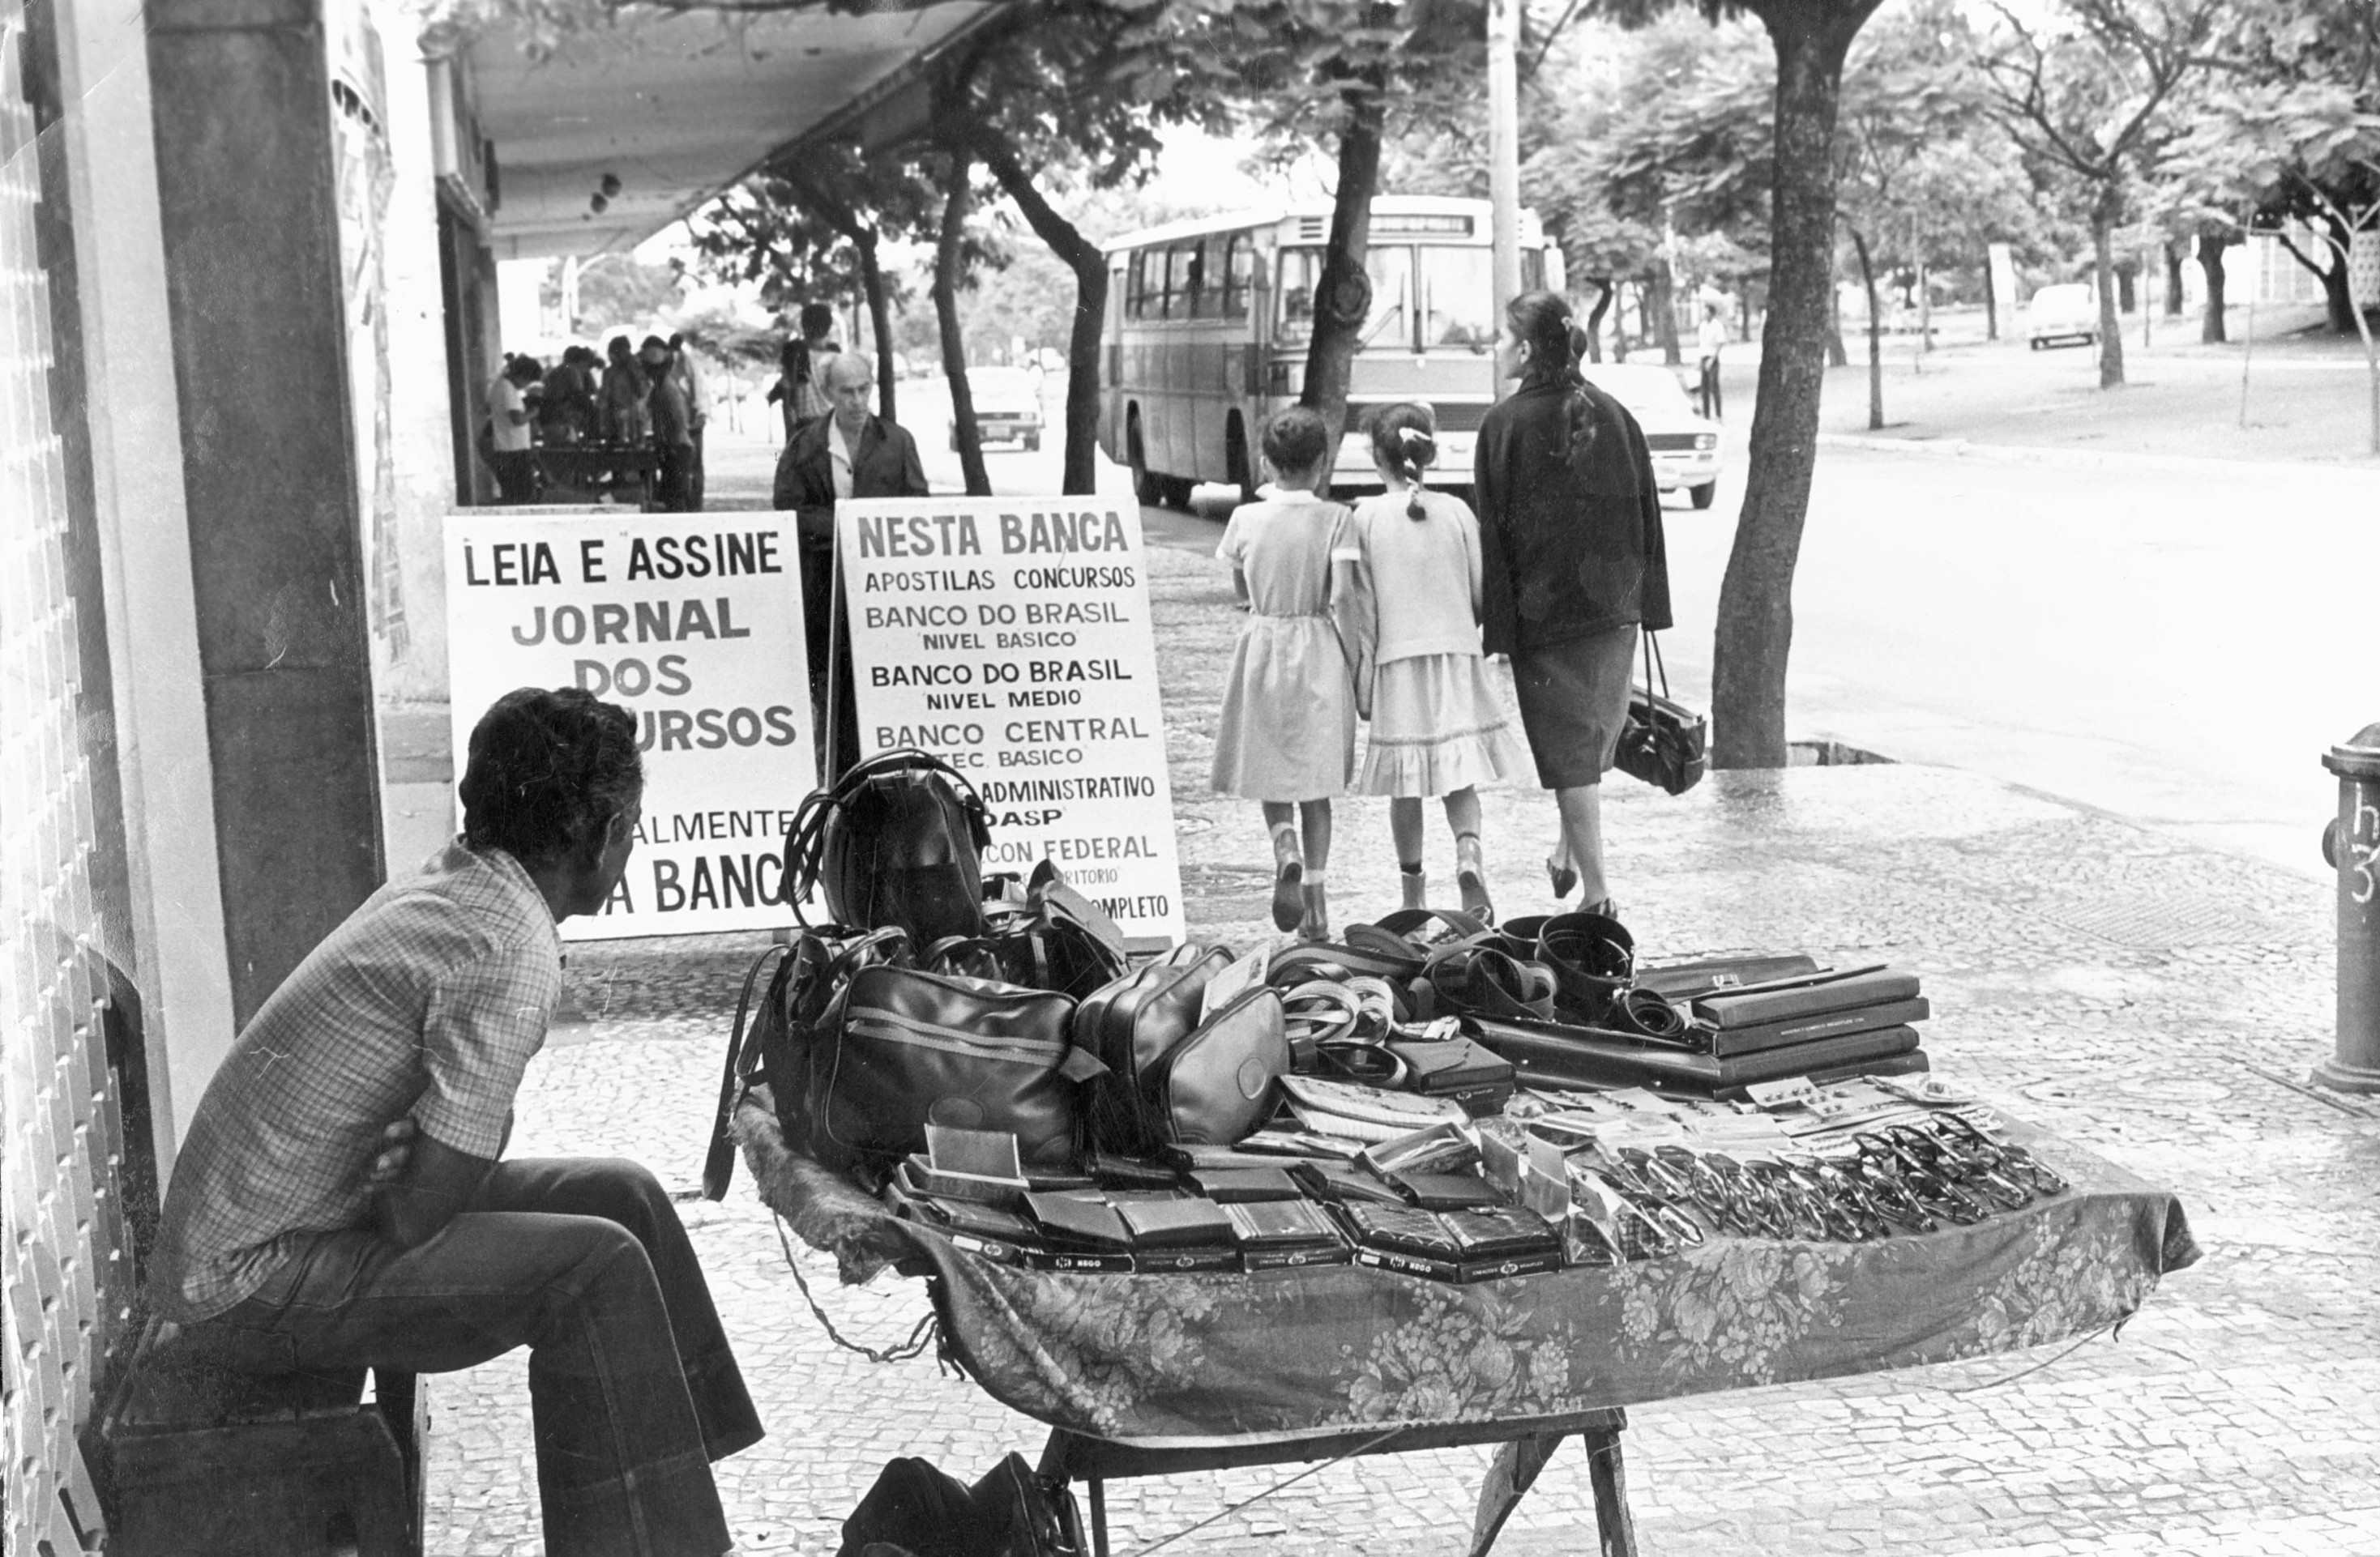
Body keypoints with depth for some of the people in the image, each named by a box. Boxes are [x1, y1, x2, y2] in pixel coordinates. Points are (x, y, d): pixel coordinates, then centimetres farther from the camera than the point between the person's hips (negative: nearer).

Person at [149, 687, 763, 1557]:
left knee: (624, 1195, 7)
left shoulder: (442, 888, 4)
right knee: (597, 1267, -20)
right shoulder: (514, 958, -25)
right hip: (256, 1287, -9)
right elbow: (417, 1218, -26)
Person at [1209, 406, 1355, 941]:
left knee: (1270, 774, 14)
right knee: (1315, 781, 10)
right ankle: (1315, 897, 9)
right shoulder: (1334, 519, -8)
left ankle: (1285, 848, -15)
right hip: (1318, 650, 0)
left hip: (1263, 646, 0)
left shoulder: (1246, 518, -4)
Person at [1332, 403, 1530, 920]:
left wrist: (1361, 673, 0)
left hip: (1396, 662, -1)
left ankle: (1414, 897, 14)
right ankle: (1469, 853, -19)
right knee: (1460, 777, 8)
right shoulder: (1457, 512, 0)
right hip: (1458, 654, 1)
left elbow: (1350, 602, -7)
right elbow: (1483, 593, 3)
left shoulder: (1363, 518, -4)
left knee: (1406, 787, 8)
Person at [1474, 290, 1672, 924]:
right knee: (1596, 734, 21)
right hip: (1614, 604, 5)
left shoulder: (1505, 424, -10)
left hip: (1543, 606, -5)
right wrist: (1647, 604, 11)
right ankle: (1571, 853, 33)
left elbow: (1495, 530, -11)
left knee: (1568, 748, 1)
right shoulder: (1613, 414, 4)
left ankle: (1597, 890, 1)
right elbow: (1647, 512, 6)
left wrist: (1498, 627, -7)